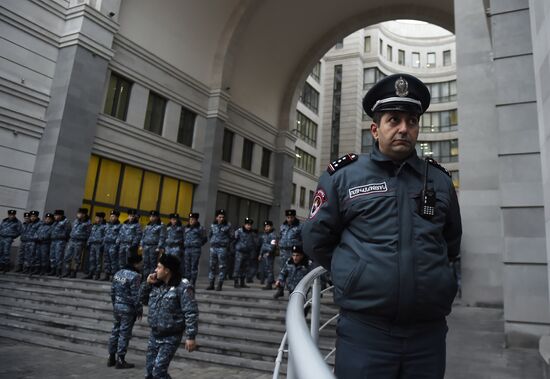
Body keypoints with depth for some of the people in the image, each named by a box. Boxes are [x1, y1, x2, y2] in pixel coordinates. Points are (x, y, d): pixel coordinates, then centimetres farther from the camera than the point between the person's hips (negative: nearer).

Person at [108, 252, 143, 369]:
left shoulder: (118, 273, 8)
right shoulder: (135, 276, -18)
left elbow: (112, 291, 12)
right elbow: (136, 296, -18)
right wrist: (139, 310, -7)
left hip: (117, 306, 8)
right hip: (128, 308, -8)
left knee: (115, 331, 16)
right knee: (124, 334, 1)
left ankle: (111, 358, 25)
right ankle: (120, 360, 9)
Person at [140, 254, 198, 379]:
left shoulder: (182, 287, -19)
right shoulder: (157, 285, 3)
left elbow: (191, 313, -20)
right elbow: (144, 300, 17)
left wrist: (190, 337, -23)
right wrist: (147, 284, 0)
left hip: (171, 337, -7)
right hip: (154, 335, 7)